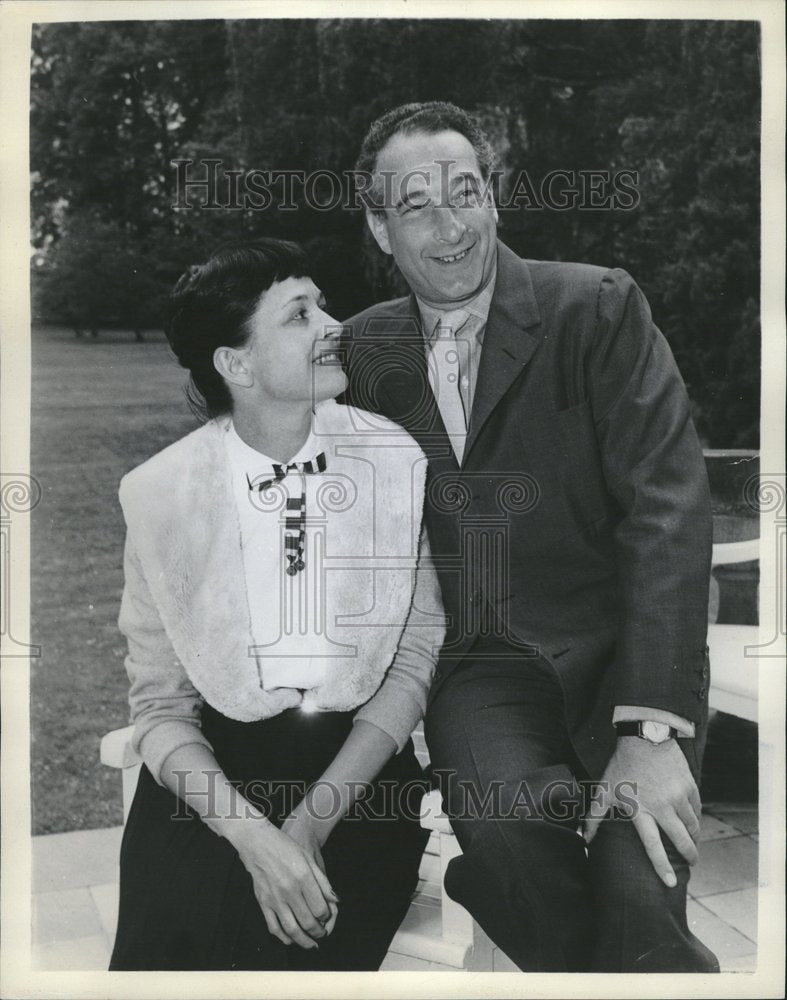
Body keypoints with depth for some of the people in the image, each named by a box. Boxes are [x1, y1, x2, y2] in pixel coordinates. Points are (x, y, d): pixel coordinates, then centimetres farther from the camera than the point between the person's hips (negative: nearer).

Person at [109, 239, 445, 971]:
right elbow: (160, 702, -3)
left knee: (304, 945, -21)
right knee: (174, 946, -19)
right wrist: (253, 836, -19)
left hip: (363, 759, 0)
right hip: (216, 768, 0)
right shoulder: (159, 493, -6)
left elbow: (418, 651, -4)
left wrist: (315, 819, -14)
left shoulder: (396, 459, -4)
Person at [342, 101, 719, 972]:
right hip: (480, 666, 3)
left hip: (620, 650, -2)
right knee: (506, 828, -28)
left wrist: (650, 729, -19)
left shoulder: (599, 309, -3)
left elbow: (666, 503, -11)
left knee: (637, 892, -28)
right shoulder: (366, 350, 8)